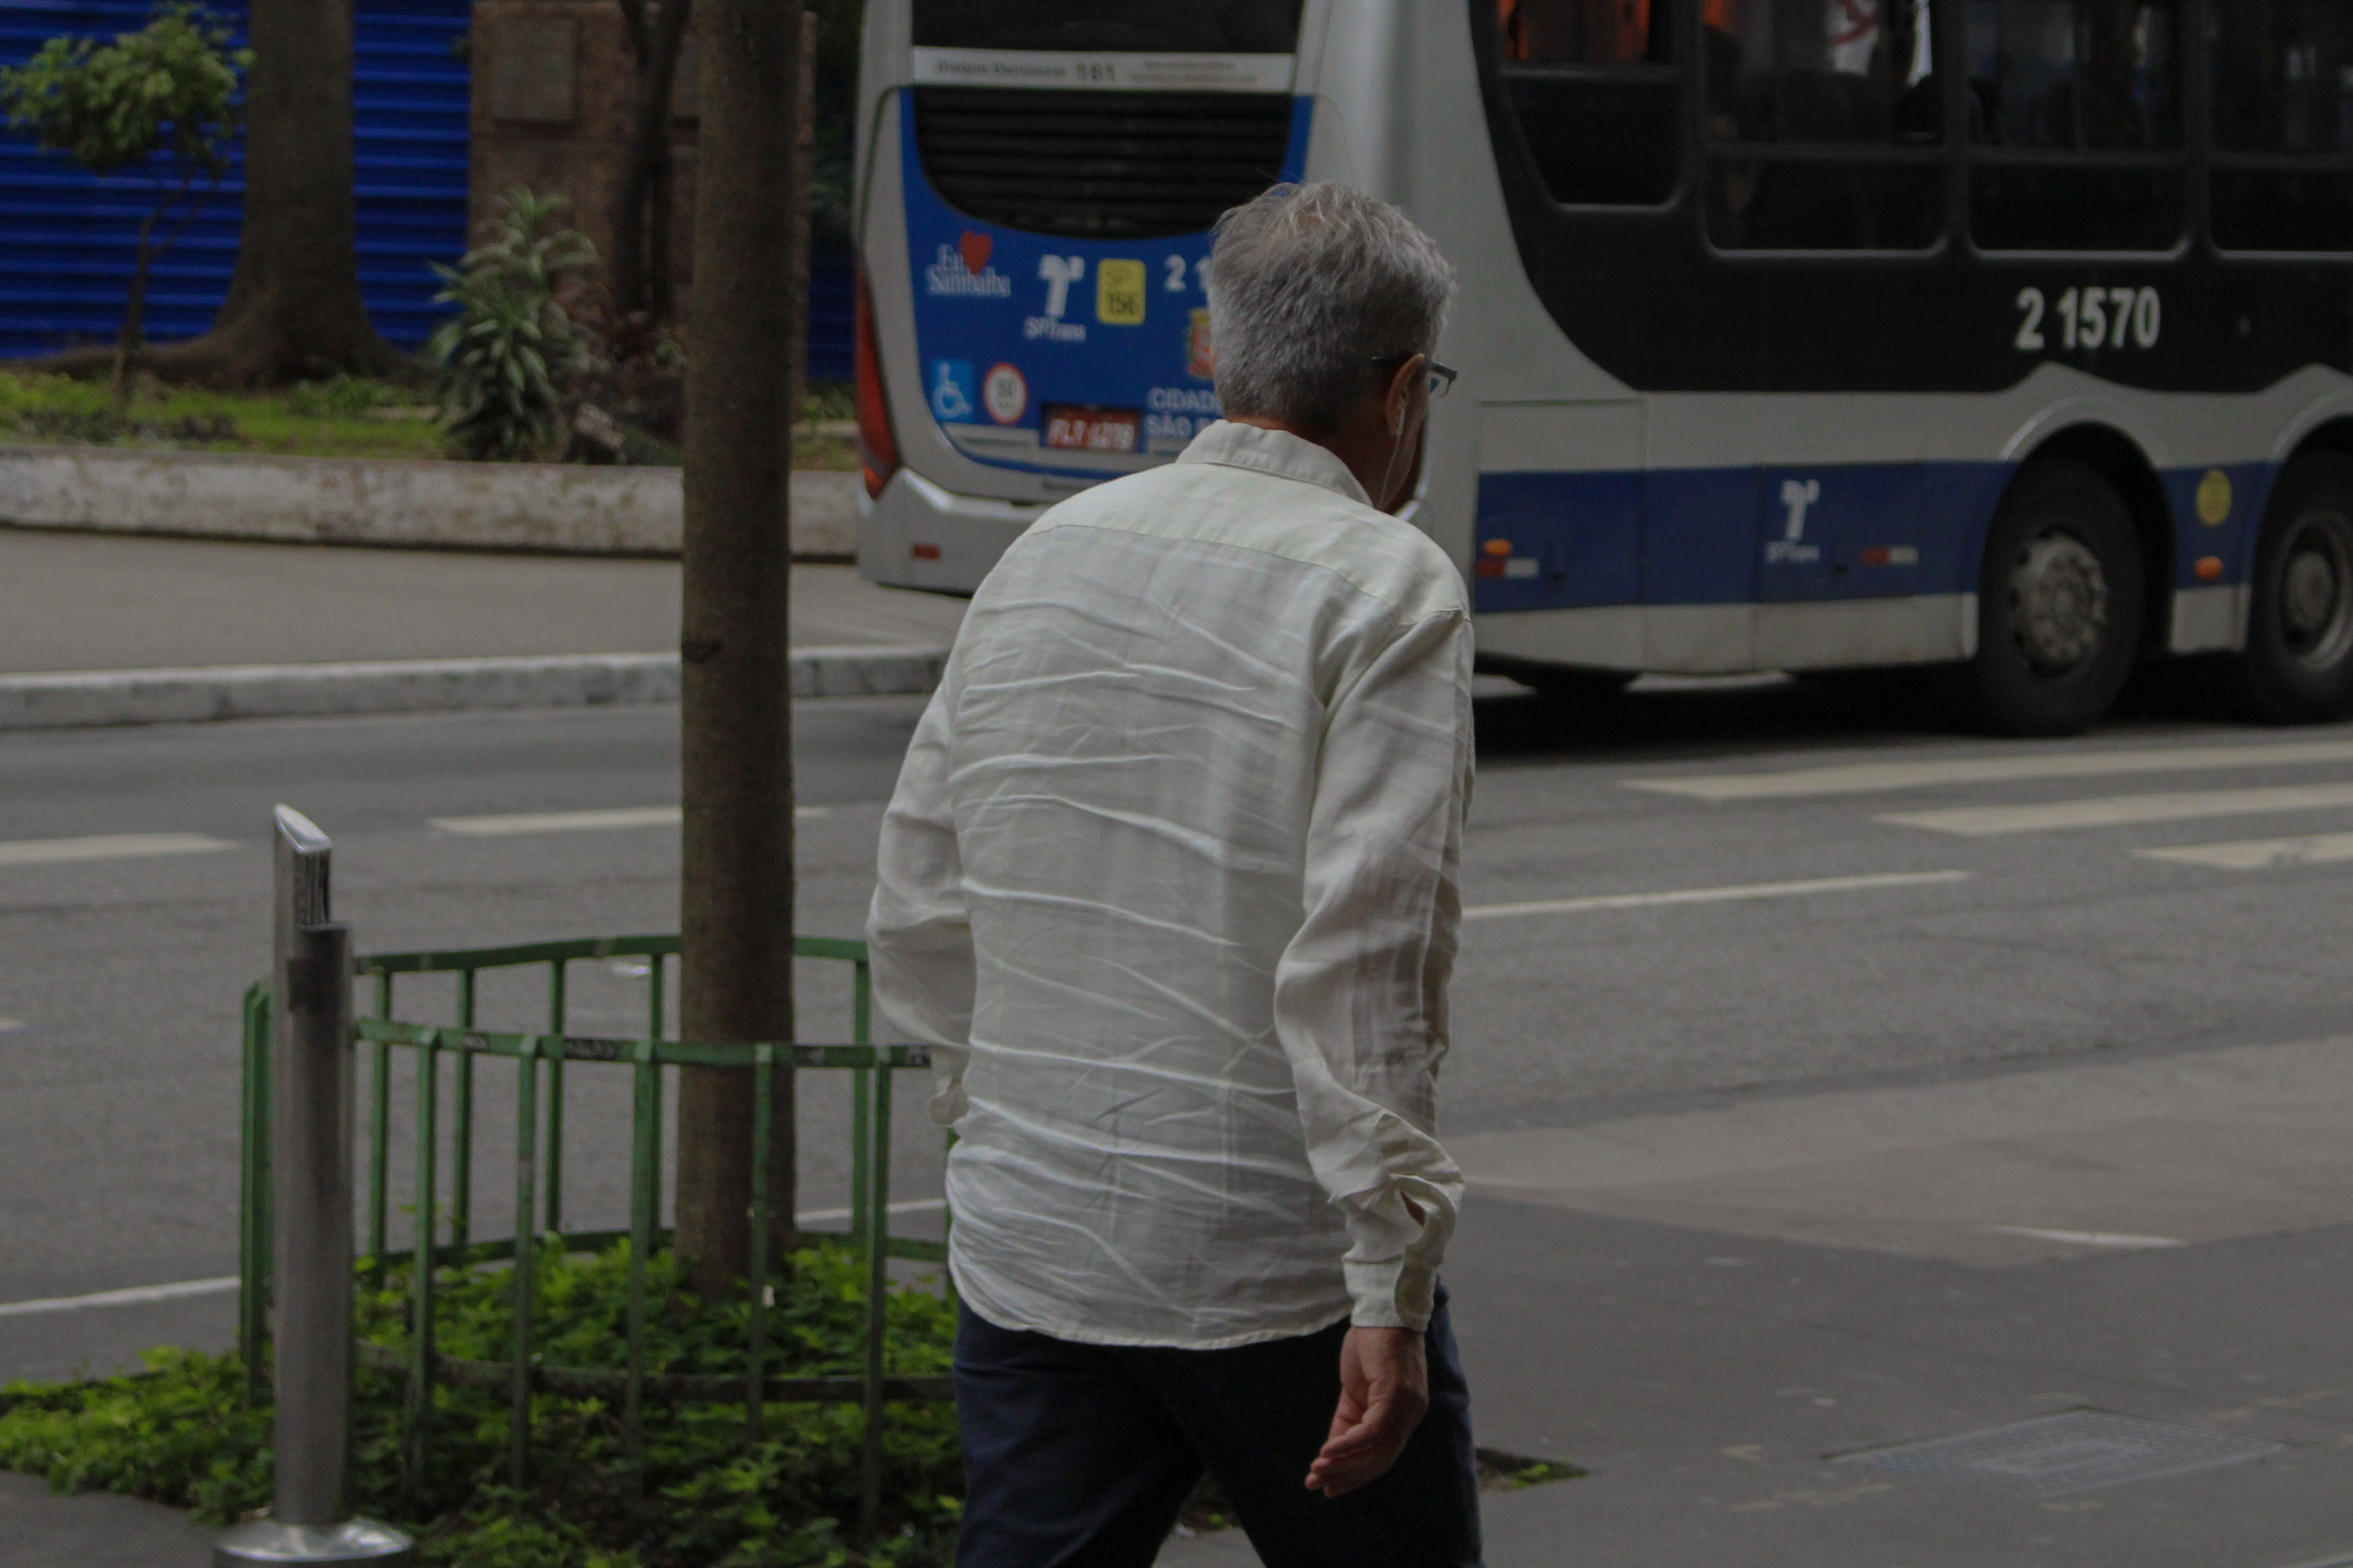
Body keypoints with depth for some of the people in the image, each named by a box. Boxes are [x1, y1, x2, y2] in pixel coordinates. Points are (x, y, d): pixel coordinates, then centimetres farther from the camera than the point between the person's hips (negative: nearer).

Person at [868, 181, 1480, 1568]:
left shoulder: (1045, 559, 8)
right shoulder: (1387, 590, -10)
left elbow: (919, 912, 13)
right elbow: (1359, 958, -18)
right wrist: (1391, 1294, -18)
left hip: (1028, 1246, 5)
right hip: (1282, 1271, -5)